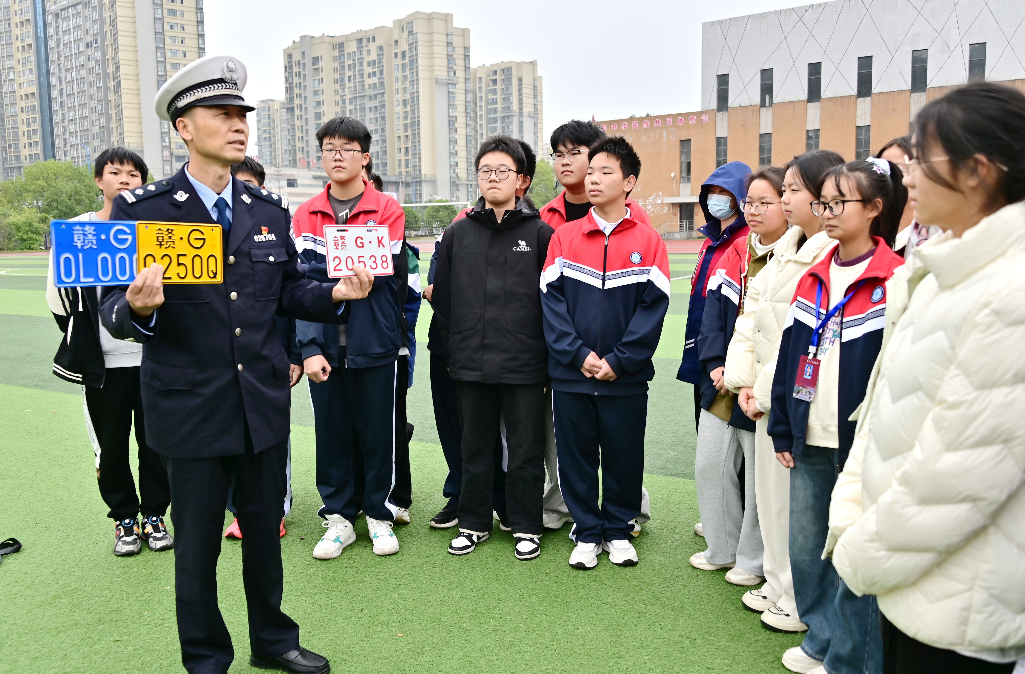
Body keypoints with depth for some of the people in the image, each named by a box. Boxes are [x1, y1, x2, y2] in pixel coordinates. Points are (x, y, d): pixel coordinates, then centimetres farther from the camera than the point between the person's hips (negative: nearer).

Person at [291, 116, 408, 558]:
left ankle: (381, 514, 24)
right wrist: (309, 348, -13)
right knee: (331, 433, 10)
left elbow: (381, 273, -13)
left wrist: (326, 271, -10)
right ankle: (339, 517, 25)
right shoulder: (304, 216, 6)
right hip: (324, 347, 2)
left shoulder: (388, 210, 0)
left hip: (375, 345, -2)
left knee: (379, 433, 7)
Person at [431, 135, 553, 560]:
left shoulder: (540, 233, 0)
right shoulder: (457, 234, 8)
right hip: (470, 364, 3)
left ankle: (526, 526, 22)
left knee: (525, 450, 7)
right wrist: (446, 351, 8)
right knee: (475, 448, 14)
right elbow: (442, 298, 11)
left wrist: (551, 358, -3)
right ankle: (474, 522, 28)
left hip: (525, 366, -2)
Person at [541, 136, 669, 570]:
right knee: (576, 456, 9)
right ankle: (587, 533, 26)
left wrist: (619, 361, -14)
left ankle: (619, 530, 29)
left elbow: (654, 305, -6)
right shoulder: (564, 237, 3)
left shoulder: (648, 242, -1)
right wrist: (578, 355, -13)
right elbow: (551, 299, -3)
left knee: (624, 457, 10)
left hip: (626, 377, -1)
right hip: (571, 374, 1)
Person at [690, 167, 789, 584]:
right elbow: (713, 310, 7)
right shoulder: (734, 253, 7)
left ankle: (753, 560, 26)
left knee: (759, 477, 7)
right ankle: (721, 549, 33)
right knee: (710, 467, 15)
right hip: (721, 386, 7)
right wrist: (716, 365, -6)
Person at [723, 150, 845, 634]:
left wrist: (768, 392, -15)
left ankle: (802, 603, 20)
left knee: (796, 497, 2)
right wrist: (745, 380, 0)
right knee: (769, 490, 17)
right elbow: (751, 311, 10)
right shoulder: (785, 249, 12)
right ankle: (777, 585, 34)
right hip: (765, 393, 8)